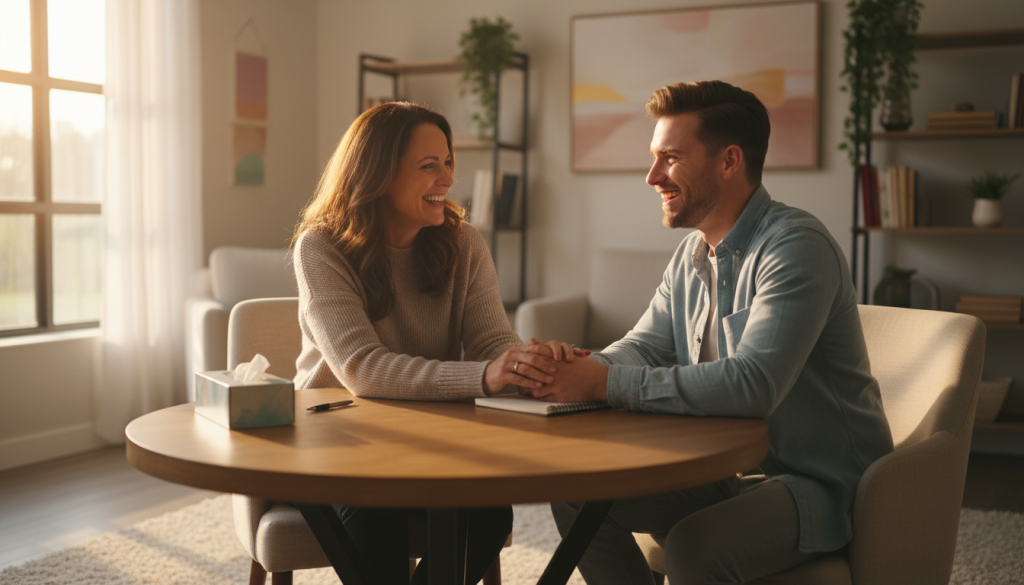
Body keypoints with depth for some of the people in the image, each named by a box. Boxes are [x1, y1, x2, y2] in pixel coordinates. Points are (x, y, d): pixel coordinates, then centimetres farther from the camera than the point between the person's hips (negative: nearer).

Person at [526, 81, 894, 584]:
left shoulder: (796, 246, -21)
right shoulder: (692, 254, 8)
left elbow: (751, 384, -32)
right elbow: (644, 347, 8)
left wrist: (607, 383, -29)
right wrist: (577, 367, -15)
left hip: (820, 484, -8)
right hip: (727, 470, 8)